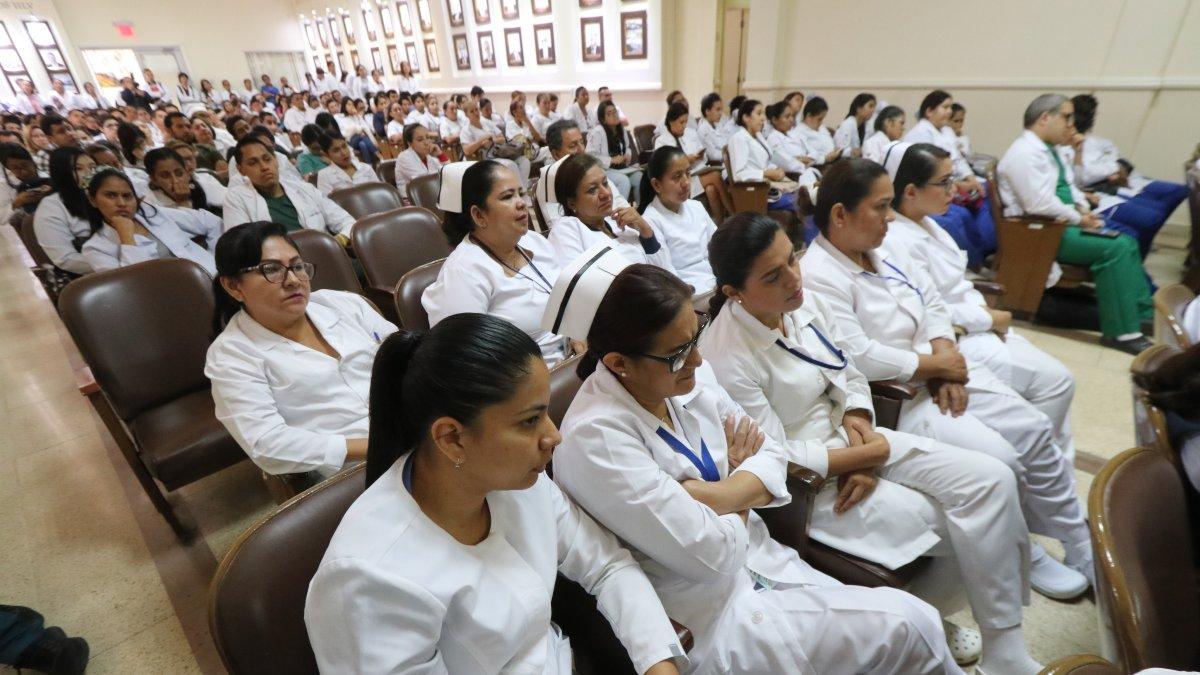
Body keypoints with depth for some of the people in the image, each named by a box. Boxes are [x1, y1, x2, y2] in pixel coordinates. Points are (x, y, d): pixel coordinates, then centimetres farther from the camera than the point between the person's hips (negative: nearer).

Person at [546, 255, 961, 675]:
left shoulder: (689, 376, -5)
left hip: (766, 565, 6)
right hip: (716, 619, -6)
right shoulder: (594, 437, -27)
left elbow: (771, 457, -1)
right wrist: (743, 493, -6)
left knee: (919, 620, 2)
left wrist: (710, 494, -19)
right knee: (911, 627, -6)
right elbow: (710, 554, -25)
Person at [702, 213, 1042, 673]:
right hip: (805, 482, -7)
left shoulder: (807, 305, -4)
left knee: (992, 479, -5)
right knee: (964, 533, -12)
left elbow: (851, 379, 7)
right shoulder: (726, 359, -26)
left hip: (854, 441, 7)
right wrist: (870, 453, -13)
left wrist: (860, 432, -12)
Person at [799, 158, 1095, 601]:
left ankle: (1083, 550, 25)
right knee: (1001, 461, -16)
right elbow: (858, 359, -27)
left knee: (1036, 431, 5)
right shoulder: (818, 277, -21)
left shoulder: (880, 253, 7)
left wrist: (946, 355, -7)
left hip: (941, 375, 9)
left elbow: (933, 303, 11)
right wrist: (936, 365, -15)